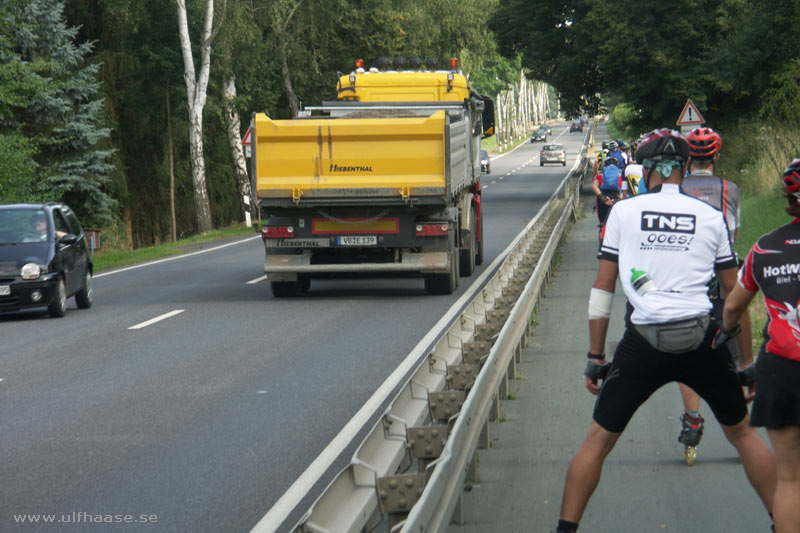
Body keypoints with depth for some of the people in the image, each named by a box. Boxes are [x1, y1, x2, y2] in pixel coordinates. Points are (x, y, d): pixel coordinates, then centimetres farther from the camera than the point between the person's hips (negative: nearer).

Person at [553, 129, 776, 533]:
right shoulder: (710, 216, 5)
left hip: (643, 344, -1)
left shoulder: (624, 211, 3)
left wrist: (595, 357, 7)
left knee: (599, 439, 10)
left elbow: (603, 286, 2)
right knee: (741, 432, 19)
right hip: (702, 341, 1)